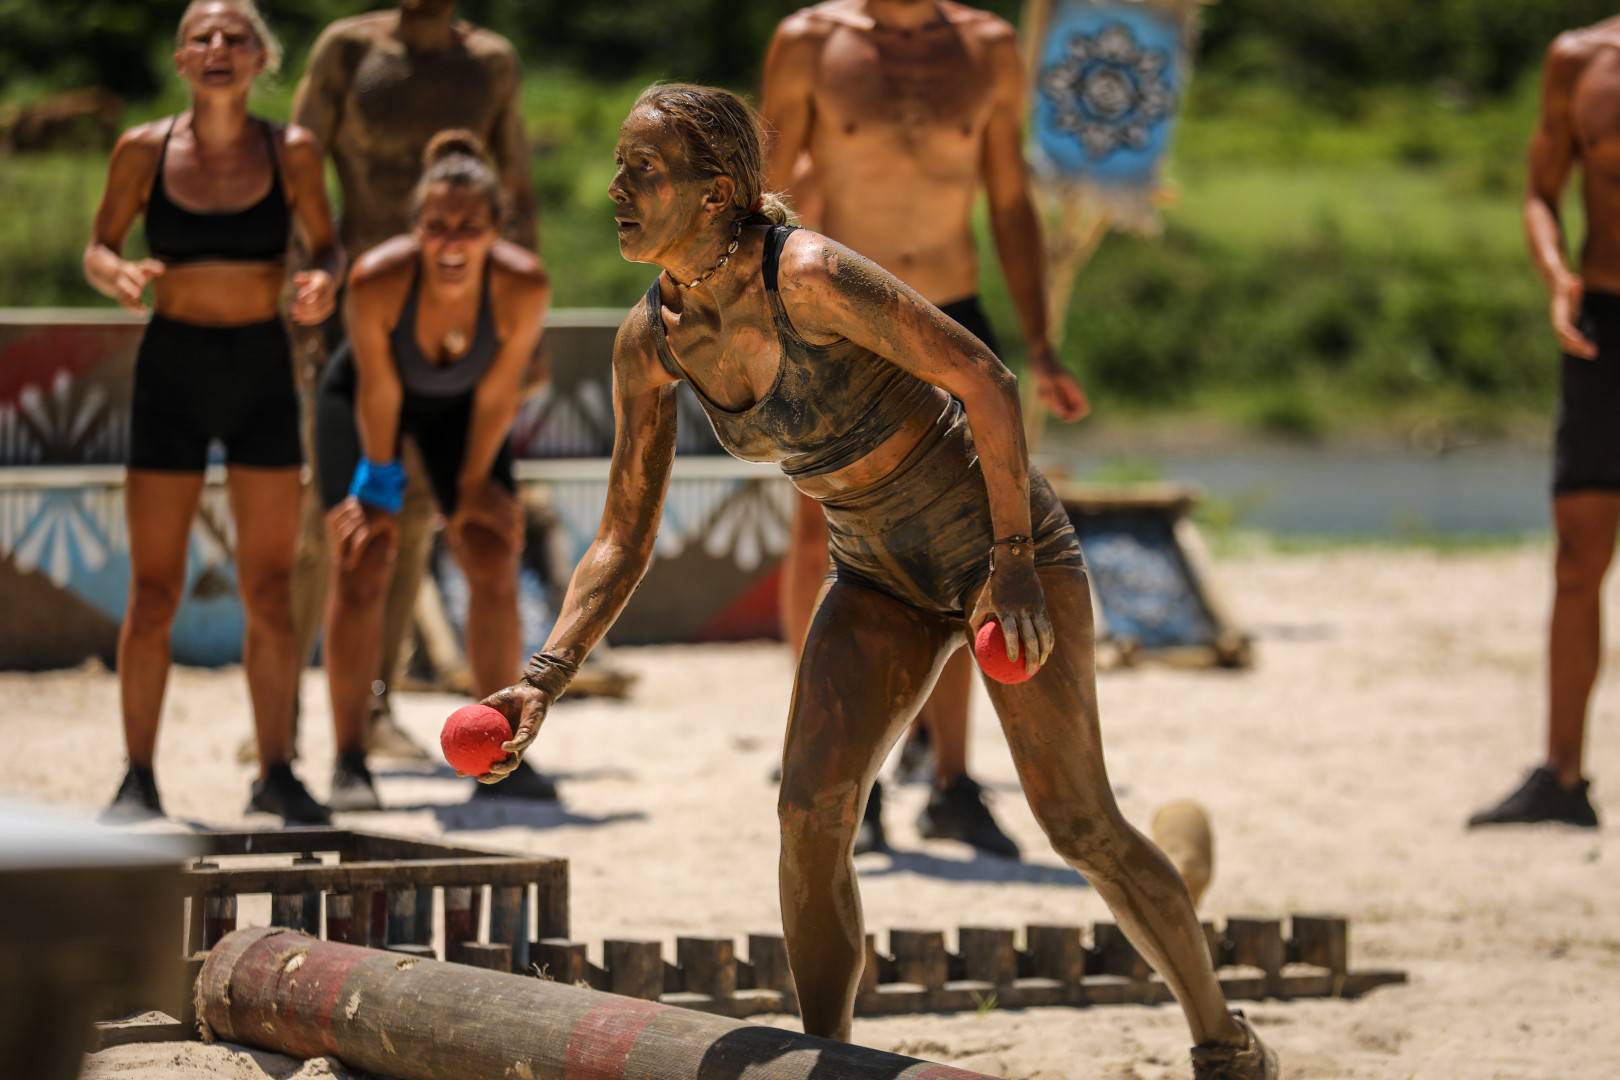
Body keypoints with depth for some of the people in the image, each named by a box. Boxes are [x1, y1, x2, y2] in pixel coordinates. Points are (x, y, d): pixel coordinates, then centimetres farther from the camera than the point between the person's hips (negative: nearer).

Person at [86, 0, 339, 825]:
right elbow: (98, 247, 5)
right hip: (173, 364, -1)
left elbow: (325, 244, 7)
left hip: (262, 369, 1)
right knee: (153, 590, 0)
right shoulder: (145, 151, -4)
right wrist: (116, 276, -18)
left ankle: (276, 773, 12)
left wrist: (324, 282, -15)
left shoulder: (291, 152, -3)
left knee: (270, 591, 4)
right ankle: (138, 777, 7)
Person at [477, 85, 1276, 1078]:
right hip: (881, 577, 6)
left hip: (1003, 544, -6)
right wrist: (545, 678, -14)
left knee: (1080, 826, -3)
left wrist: (1013, 565, -22)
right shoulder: (652, 344, -8)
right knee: (810, 810, -12)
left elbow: (985, 381, -23)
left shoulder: (809, 278, -29)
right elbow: (624, 539, -1)